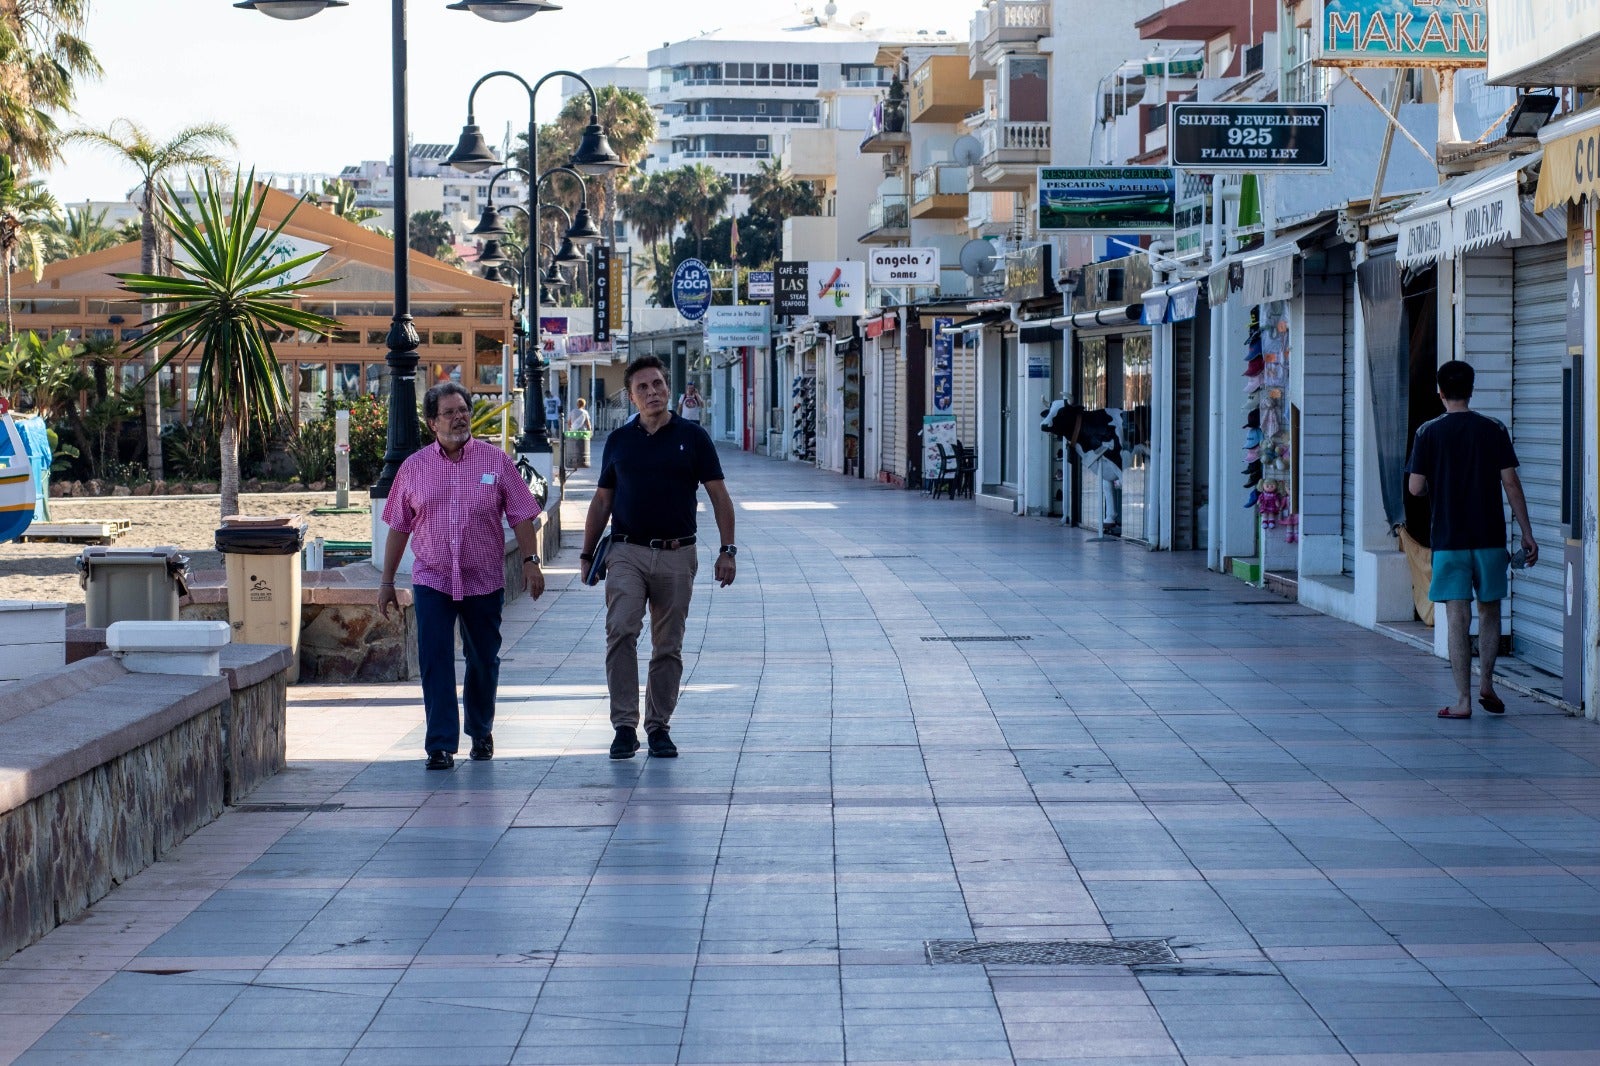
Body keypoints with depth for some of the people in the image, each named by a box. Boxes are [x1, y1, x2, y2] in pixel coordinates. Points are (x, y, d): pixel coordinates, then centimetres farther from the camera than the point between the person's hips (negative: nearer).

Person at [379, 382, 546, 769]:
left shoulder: (496, 461, 1)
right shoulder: (414, 468, 3)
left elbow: (522, 516, 3)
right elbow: (398, 527, 8)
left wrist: (530, 561, -8)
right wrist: (387, 582, 8)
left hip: (484, 580, 0)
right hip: (432, 580, 0)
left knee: (483, 661, 11)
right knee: (434, 663, -9)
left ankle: (481, 733, 31)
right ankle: (441, 745, -7)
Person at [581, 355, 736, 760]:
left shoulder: (692, 436, 3)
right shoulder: (619, 441, 8)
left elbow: (719, 496, 4)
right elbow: (602, 500, 15)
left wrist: (727, 550, -3)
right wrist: (587, 552, 11)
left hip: (676, 555, 0)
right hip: (626, 552, 0)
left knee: (668, 646, 5)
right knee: (620, 631, -18)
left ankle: (658, 726, 15)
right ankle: (624, 726, -16)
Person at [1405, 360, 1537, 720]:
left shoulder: (1429, 433, -3)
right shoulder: (1494, 429, 0)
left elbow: (1415, 487, -5)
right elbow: (1511, 483, -3)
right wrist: (1527, 534, 1)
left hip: (1448, 538, -1)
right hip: (1490, 537, 1)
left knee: (1458, 616, 0)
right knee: (1489, 610, 17)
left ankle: (1463, 700, -2)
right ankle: (1486, 684, 9)